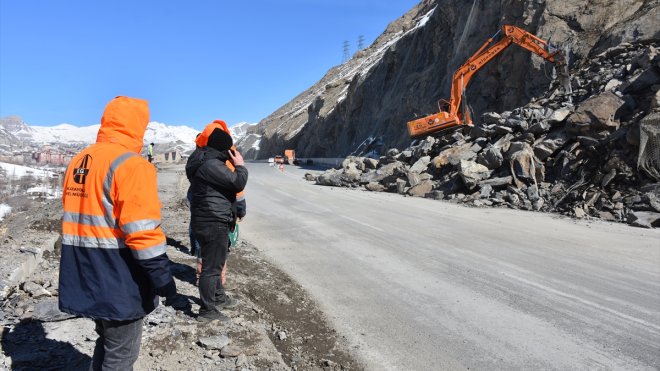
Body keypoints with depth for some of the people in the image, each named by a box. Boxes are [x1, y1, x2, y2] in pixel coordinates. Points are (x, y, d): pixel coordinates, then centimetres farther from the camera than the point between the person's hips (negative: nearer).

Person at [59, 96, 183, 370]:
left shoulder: (77, 162, 9)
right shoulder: (130, 164, -18)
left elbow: (75, 219, 16)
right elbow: (143, 234, -24)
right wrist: (165, 282, -18)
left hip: (86, 278, 8)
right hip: (119, 284, -8)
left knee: (106, 343, 26)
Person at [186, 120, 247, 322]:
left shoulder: (204, 161, 11)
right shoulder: (211, 165, -22)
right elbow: (238, 183, -22)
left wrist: (232, 164, 8)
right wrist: (240, 165, -7)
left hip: (207, 220, 11)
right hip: (213, 223, -11)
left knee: (215, 262, 24)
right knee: (211, 267, 0)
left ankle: (219, 297, 41)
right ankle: (207, 311, 11)